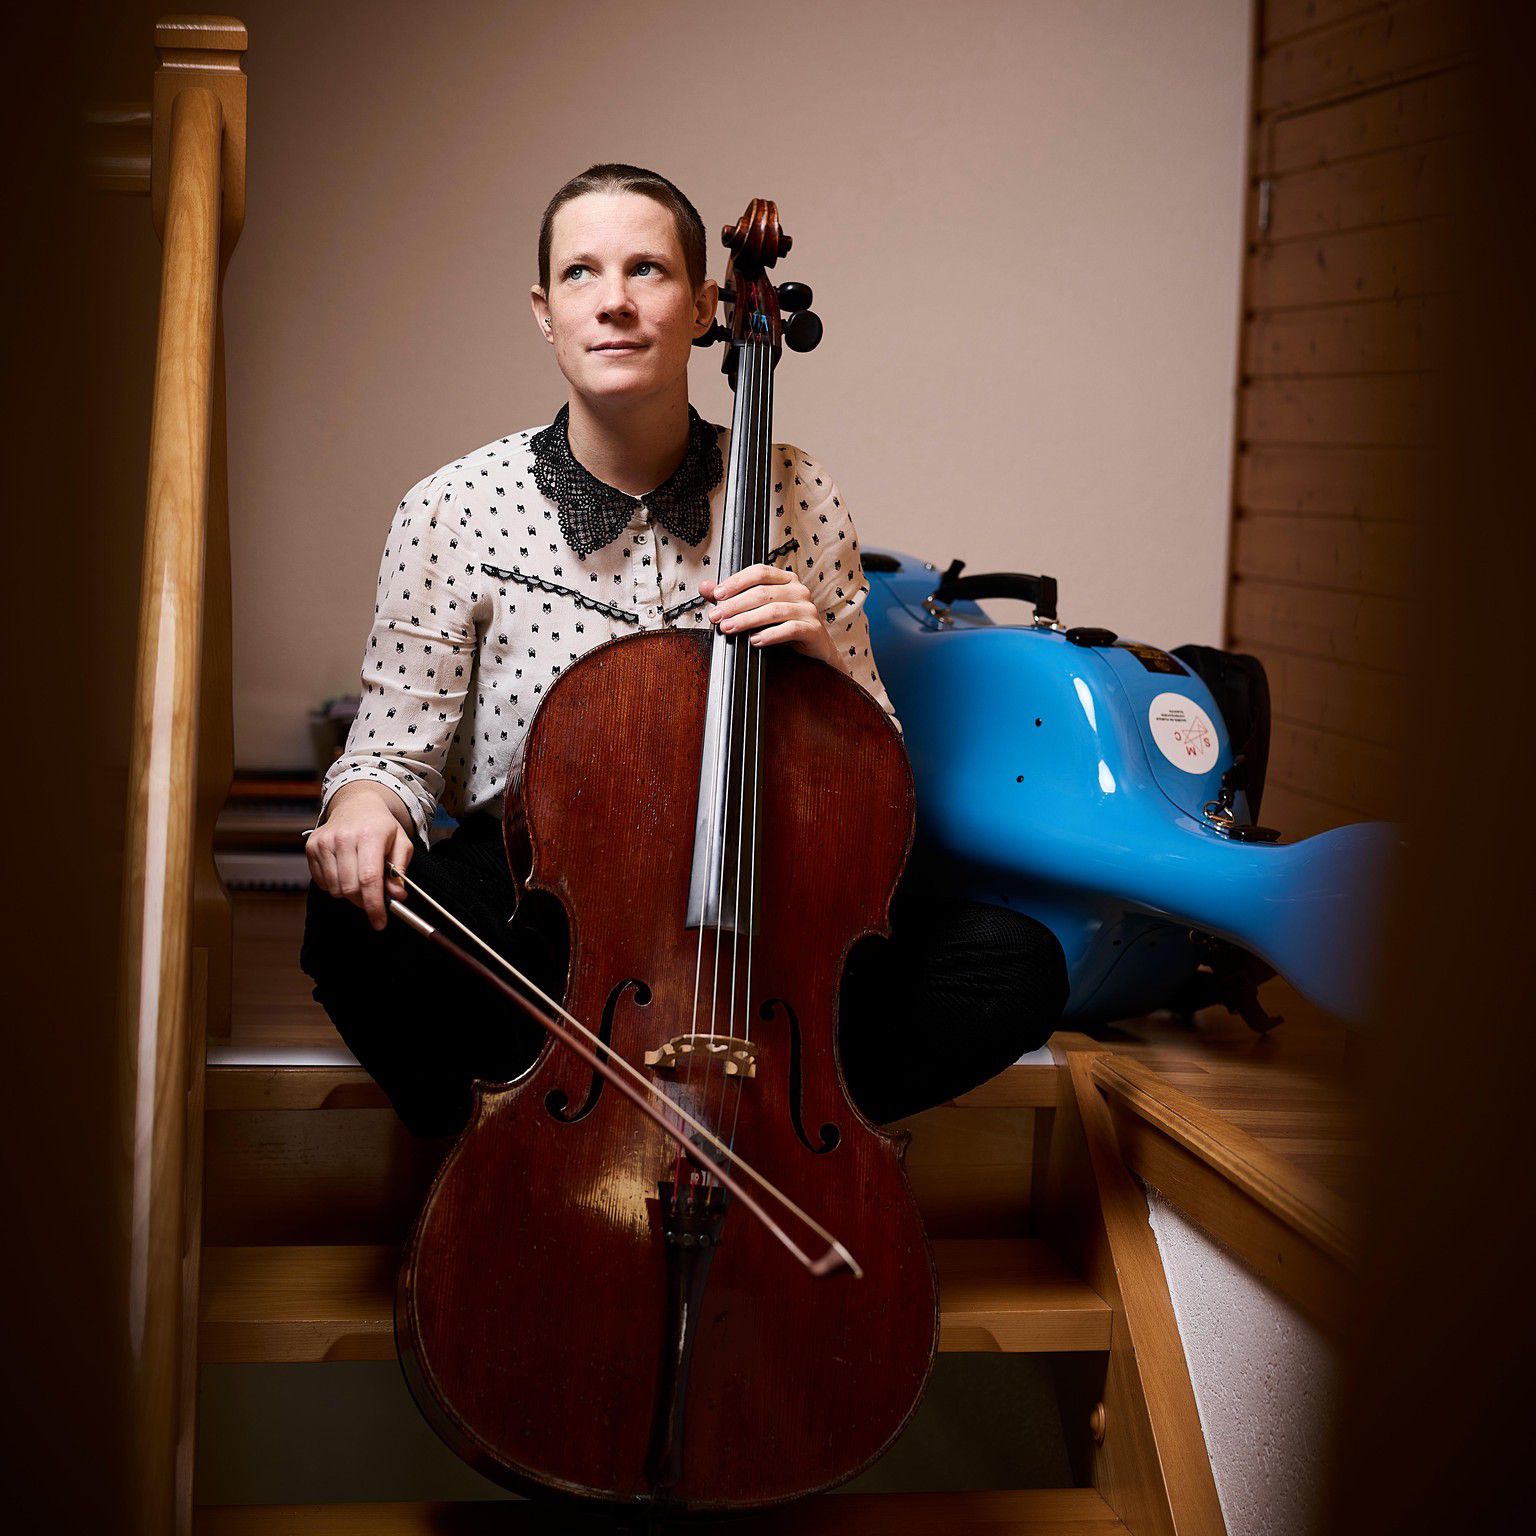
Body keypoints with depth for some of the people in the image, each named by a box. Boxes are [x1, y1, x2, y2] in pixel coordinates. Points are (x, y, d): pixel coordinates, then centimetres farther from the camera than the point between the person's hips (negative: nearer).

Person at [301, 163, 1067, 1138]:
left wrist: (823, 653, -16)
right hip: (530, 901, -2)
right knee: (358, 927, -35)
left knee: (1019, 964, -18)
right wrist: (364, 799, -26)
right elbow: (398, 747, -2)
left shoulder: (797, 498, -1)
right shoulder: (453, 512, -6)